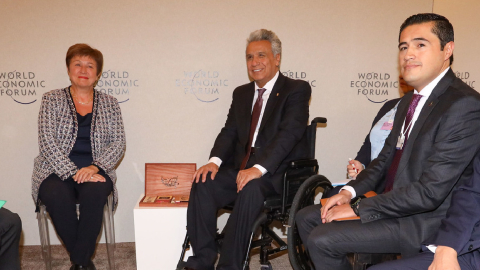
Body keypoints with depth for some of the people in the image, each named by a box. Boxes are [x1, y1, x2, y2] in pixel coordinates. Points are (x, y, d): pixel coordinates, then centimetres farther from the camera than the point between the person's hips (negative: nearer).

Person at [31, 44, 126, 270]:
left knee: (94, 193, -33)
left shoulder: (109, 103, 10)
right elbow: (47, 143, -5)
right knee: (57, 196, -33)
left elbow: (118, 143, 3)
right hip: (57, 172, 0)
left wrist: (95, 167, -15)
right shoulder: (52, 100, 7)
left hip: (95, 172, 1)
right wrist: (74, 172, -17)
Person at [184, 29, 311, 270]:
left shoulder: (297, 89, -2)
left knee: (250, 188, -35)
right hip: (240, 168, 5)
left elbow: (289, 133, -16)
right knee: (203, 183, -20)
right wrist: (215, 161, -10)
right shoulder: (241, 93, 18)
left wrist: (258, 168, -29)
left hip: (277, 173, -5)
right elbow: (229, 131, 11)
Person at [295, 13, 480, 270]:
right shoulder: (409, 101, 10)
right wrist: (350, 192, -2)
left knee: (320, 239, -18)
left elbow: (430, 191, -25)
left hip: (423, 221, -9)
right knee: (306, 217, 7)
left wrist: (358, 208, -20)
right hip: (391, 199, 9)